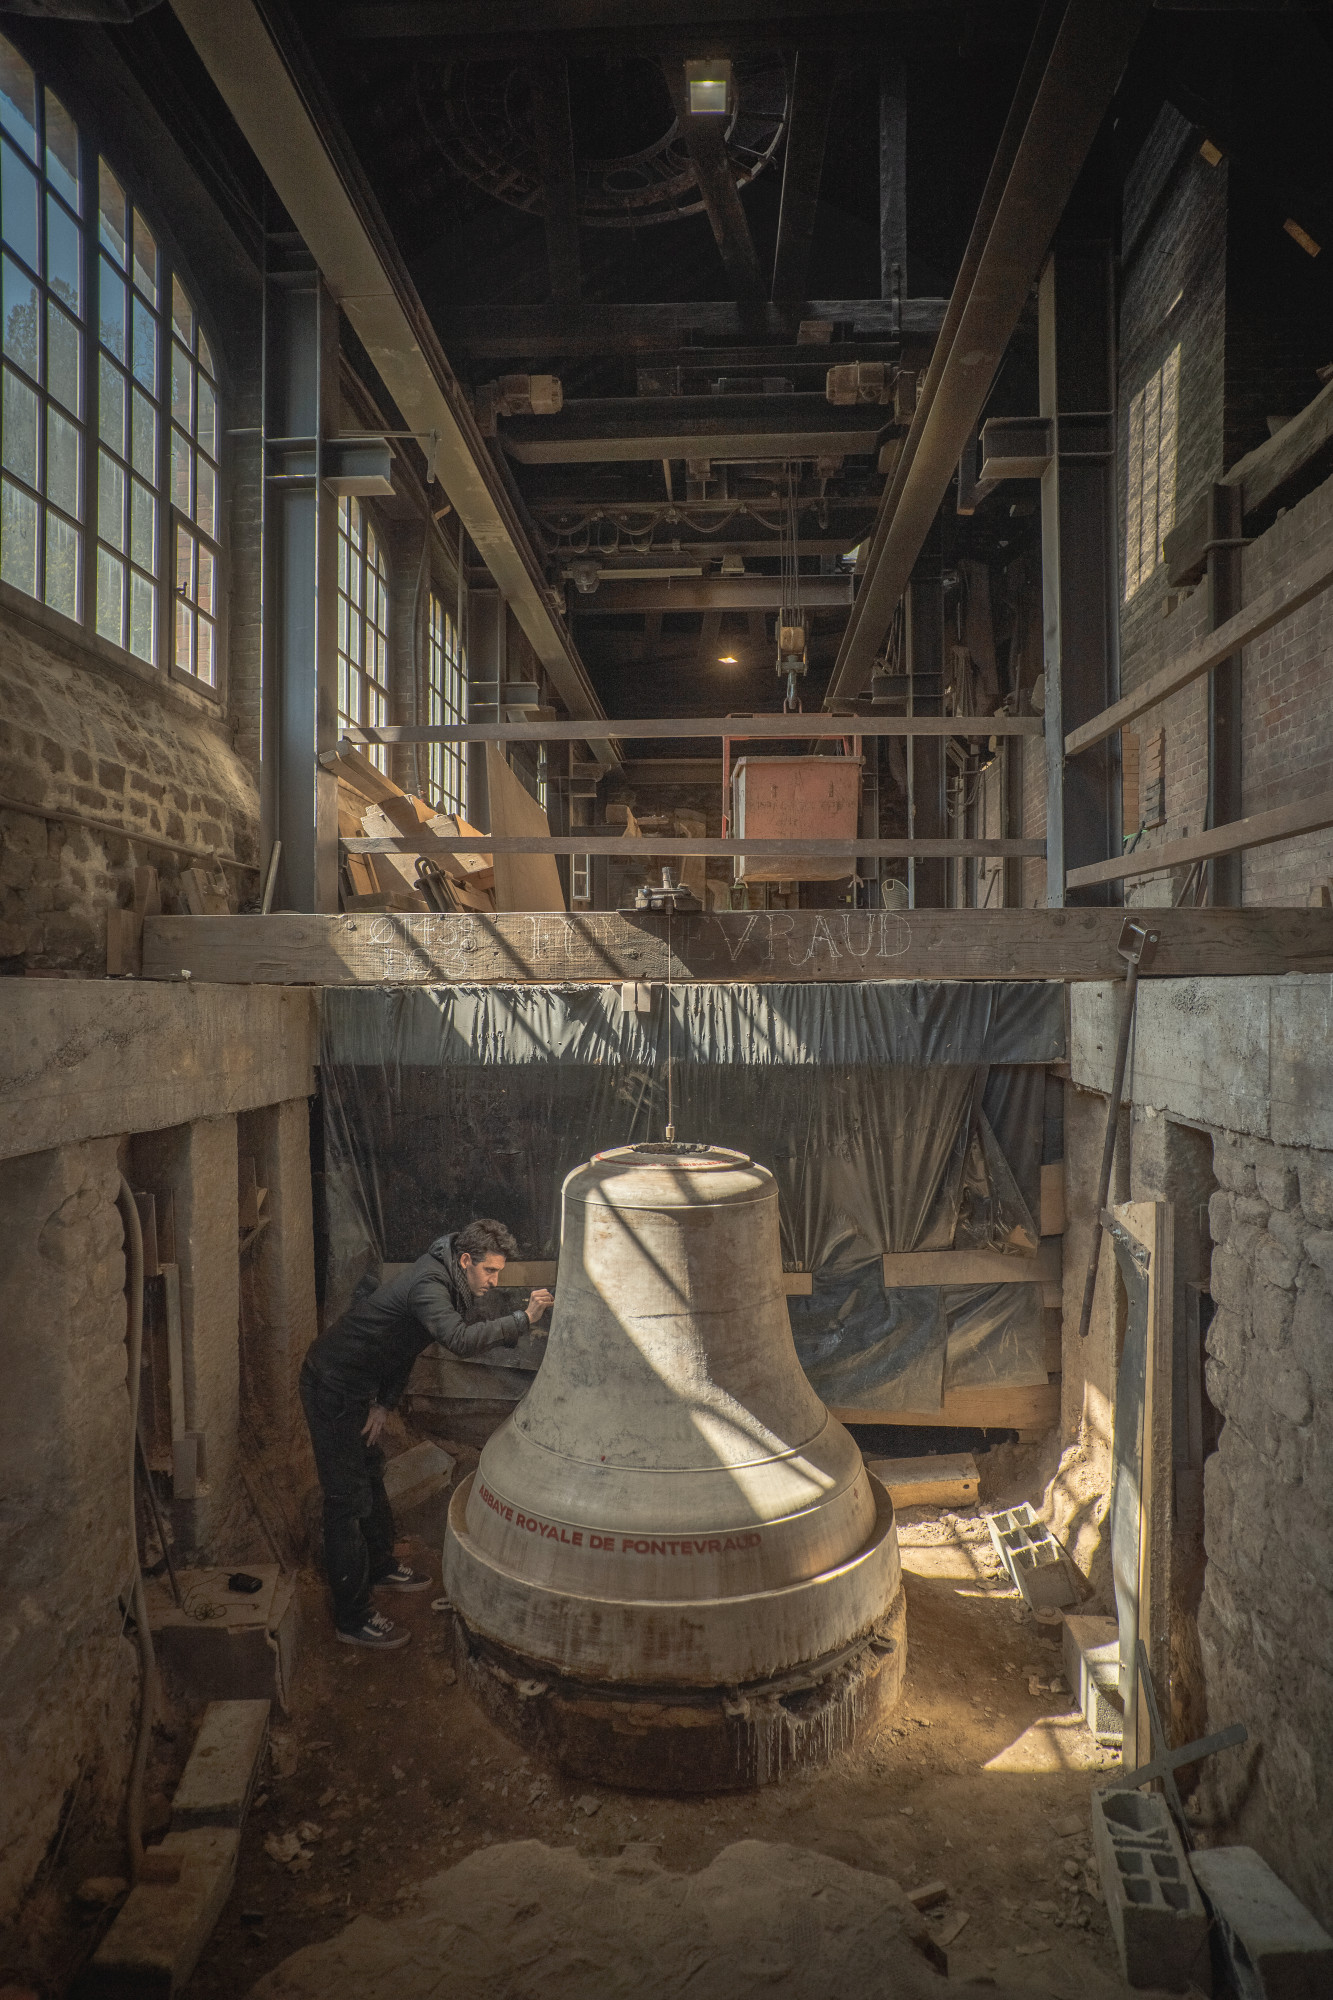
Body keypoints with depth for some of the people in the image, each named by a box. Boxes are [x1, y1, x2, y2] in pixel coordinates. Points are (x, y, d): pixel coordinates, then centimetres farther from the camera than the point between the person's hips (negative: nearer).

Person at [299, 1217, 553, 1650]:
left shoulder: (455, 1283, 0)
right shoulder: (428, 1285, -31)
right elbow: (460, 1341, -46)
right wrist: (522, 1319, -41)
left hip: (357, 1387, 10)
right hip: (332, 1387, -10)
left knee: (371, 1474, 24)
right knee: (348, 1499, -3)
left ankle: (380, 1565, 44)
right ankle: (352, 1618, 7)